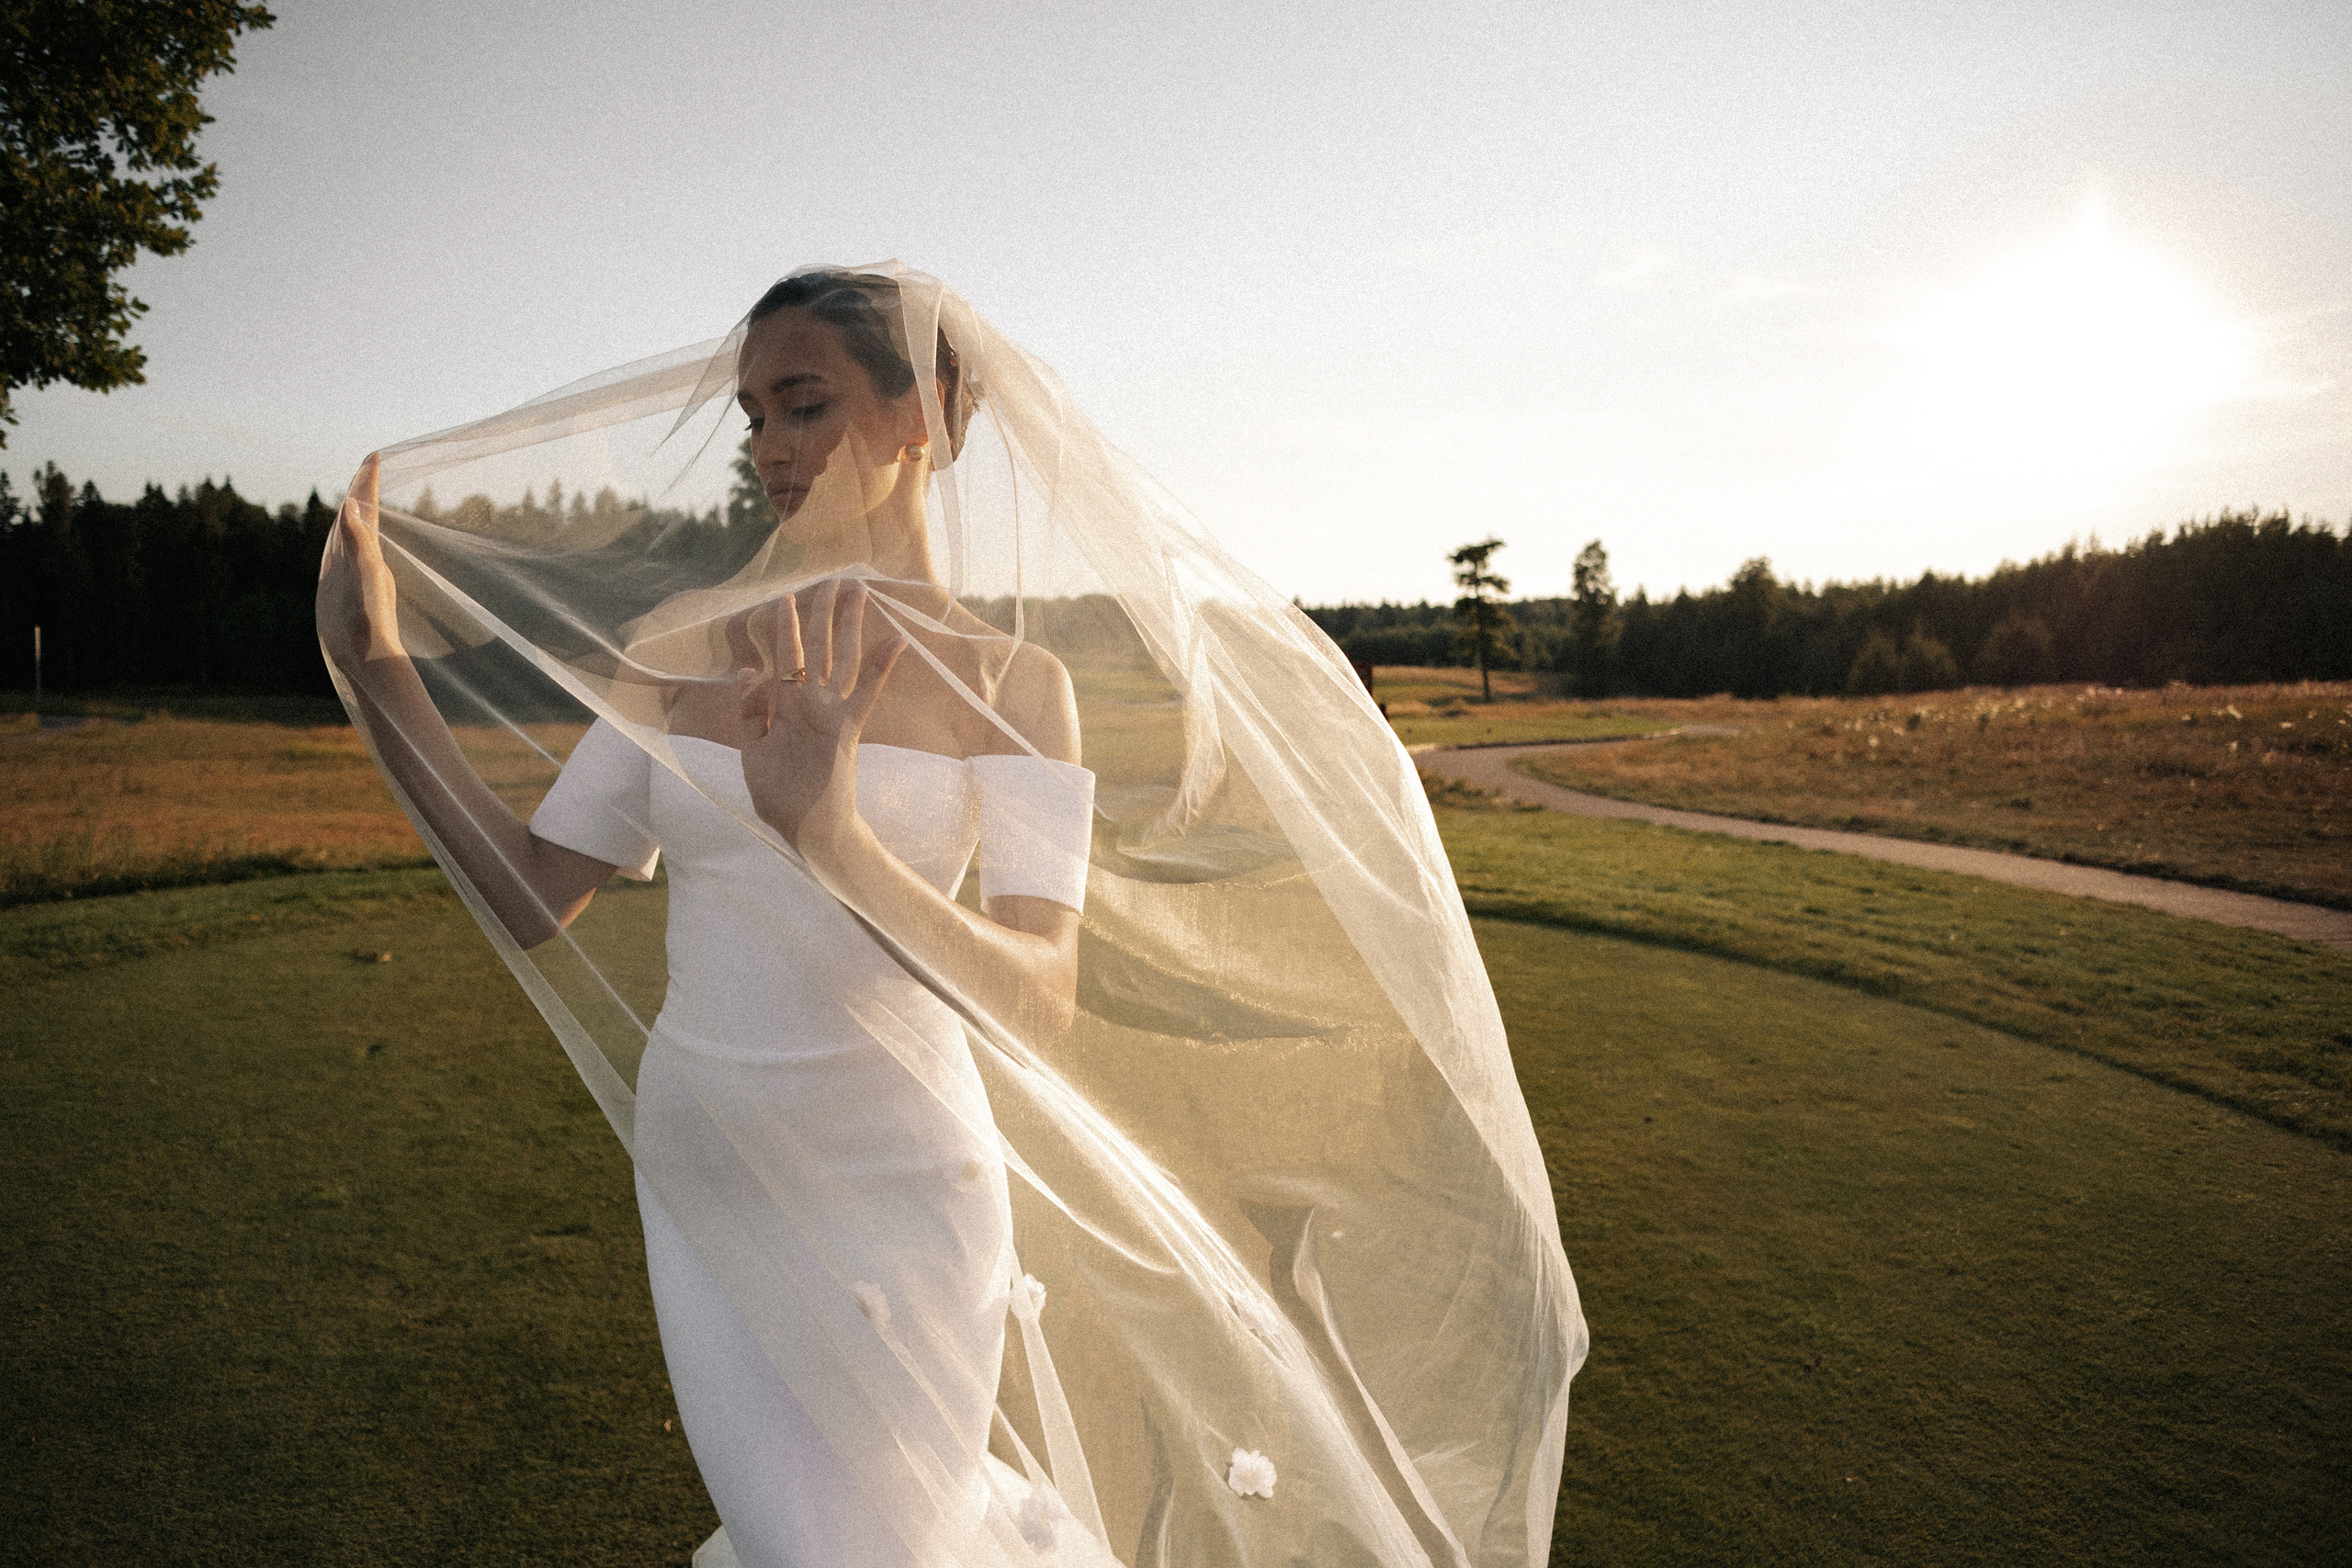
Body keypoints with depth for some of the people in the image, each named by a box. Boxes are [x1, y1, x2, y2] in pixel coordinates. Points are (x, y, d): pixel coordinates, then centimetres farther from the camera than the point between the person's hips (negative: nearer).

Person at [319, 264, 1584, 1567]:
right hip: (697, 1165, 5)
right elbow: (530, 899, -2)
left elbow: (1044, 1000, -23)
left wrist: (832, 837, -38)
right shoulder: (681, 643, -1)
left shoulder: (1012, 678, -11)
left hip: (891, 1186, -4)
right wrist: (374, 667, -10)